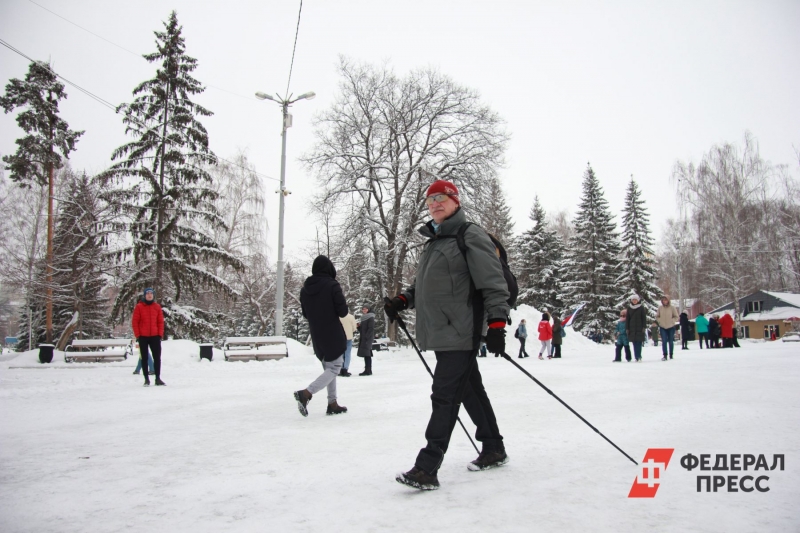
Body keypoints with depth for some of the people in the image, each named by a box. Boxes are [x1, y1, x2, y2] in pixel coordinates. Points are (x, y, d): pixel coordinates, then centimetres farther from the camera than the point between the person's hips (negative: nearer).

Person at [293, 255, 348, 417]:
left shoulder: (305, 289, 2)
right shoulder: (332, 286, -14)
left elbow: (305, 314, 10)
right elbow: (343, 312, -13)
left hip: (317, 337, 6)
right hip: (333, 336, -6)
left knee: (328, 368, 18)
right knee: (334, 368, 0)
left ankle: (332, 404, 16)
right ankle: (306, 393, -19)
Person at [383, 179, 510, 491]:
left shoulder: (470, 236, -6)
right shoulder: (433, 241, 21)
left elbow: (493, 281, -12)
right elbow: (424, 284, 28)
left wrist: (496, 323, -19)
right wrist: (403, 300, 11)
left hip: (460, 332, -9)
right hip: (440, 333, 9)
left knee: (445, 395, -9)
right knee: (470, 391, 16)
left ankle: (427, 468, -7)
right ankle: (493, 450, 29)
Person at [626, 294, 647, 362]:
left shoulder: (641, 308, 2)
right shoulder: (629, 308, 9)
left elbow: (644, 318, 1)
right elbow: (627, 319, 10)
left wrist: (644, 327, -6)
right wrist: (627, 328, 4)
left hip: (639, 328, -3)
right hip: (632, 328, 3)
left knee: (639, 342, -8)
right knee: (634, 343, 1)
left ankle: (638, 357, -11)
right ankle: (637, 357, 4)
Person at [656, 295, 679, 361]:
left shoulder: (672, 307, -7)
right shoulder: (660, 307, -2)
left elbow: (676, 317, -1)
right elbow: (657, 316, 9)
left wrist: (671, 320, -14)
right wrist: (660, 321, -7)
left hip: (671, 327, 0)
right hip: (662, 327, 0)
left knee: (671, 341, 9)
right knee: (664, 341, -10)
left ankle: (671, 355, 24)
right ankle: (665, 355, -11)